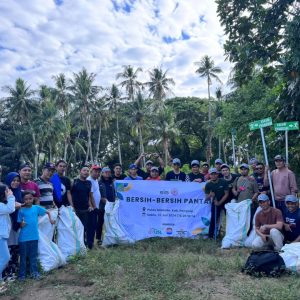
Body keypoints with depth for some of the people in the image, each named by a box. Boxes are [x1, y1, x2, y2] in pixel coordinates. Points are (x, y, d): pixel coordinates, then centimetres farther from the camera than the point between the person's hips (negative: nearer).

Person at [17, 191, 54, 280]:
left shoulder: (37, 208, 0)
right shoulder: (21, 211, -3)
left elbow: (47, 212, 9)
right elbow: (20, 224, 1)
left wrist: (51, 219, -6)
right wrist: (21, 224, -21)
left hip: (34, 237, 1)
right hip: (23, 238, -1)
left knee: (33, 256, 12)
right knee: (23, 256, 8)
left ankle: (34, 272, 24)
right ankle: (22, 274, 19)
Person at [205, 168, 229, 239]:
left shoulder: (223, 182, -13)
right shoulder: (208, 184, -9)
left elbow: (226, 194, -11)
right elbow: (207, 196, -6)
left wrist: (220, 202, -15)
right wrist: (210, 195, -29)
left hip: (225, 201, 0)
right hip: (215, 202, 1)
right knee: (213, 219, -2)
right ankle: (210, 235, 5)